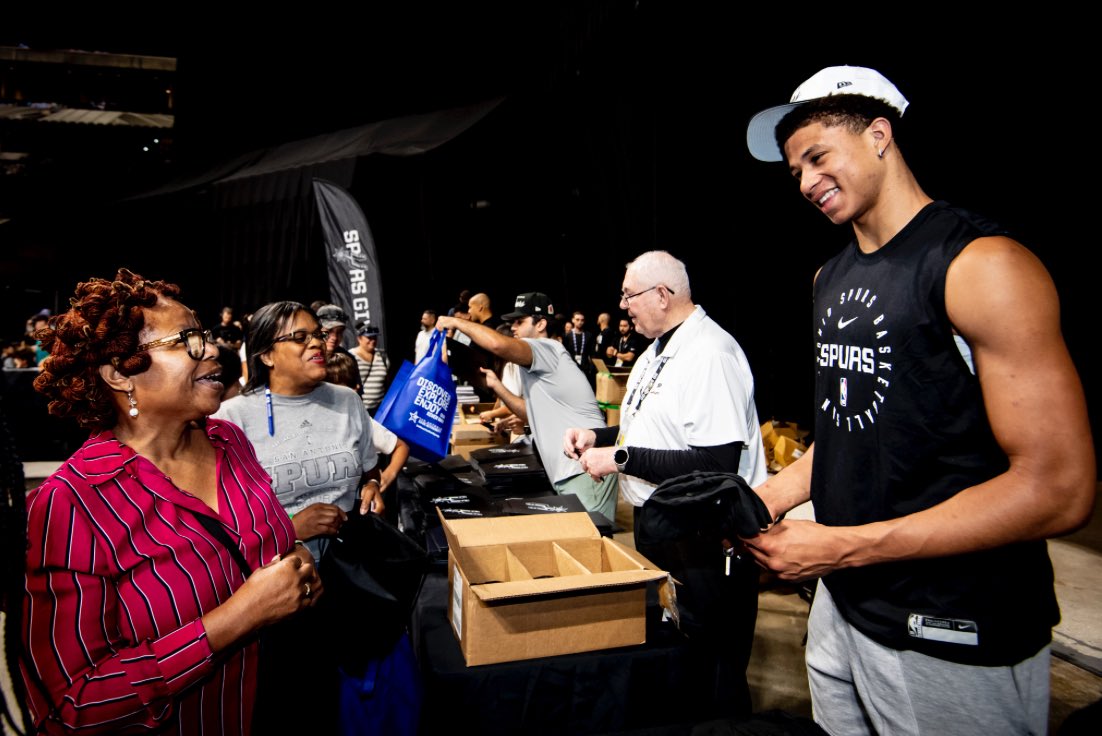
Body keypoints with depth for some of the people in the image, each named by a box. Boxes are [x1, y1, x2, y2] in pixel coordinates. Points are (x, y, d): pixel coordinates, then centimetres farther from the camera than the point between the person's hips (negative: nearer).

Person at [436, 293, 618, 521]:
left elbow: (499, 345, -29)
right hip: (569, 472, 10)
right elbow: (534, 413, 26)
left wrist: (457, 322, -14)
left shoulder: (548, 349, -11)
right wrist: (497, 385, 18)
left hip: (586, 470, -10)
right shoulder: (536, 366, 20)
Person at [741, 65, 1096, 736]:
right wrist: (771, 497, -1)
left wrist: (843, 545, -22)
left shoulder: (980, 265, -16)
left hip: (950, 640, -7)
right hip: (842, 606, 7)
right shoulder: (831, 278, 9)